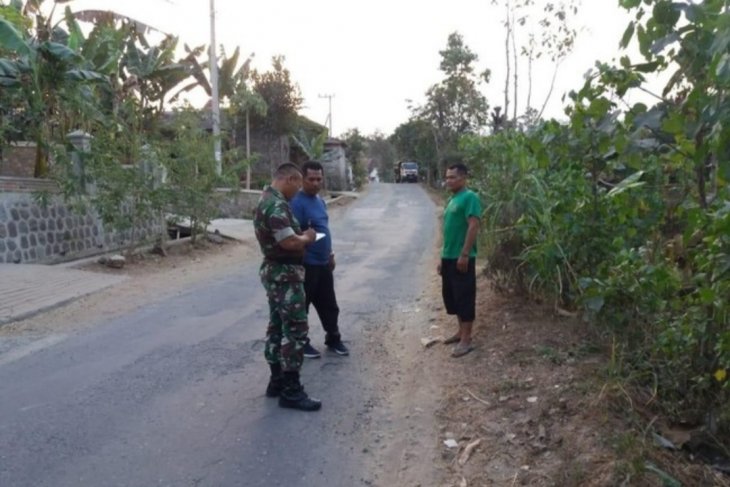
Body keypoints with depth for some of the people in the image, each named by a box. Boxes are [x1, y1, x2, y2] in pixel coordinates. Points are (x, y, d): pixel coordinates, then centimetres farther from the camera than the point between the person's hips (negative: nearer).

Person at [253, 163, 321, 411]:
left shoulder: (267, 199, 13)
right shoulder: (276, 204, -21)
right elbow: (289, 242, -28)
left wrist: (301, 236, 8)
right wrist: (307, 237, -9)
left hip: (276, 271, 11)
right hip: (285, 274, -11)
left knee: (277, 326, 16)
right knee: (295, 330, -6)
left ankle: (277, 380, 25)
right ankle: (291, 391, -1)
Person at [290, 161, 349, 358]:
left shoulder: (320, 201, 11)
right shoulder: (297, 202, -18)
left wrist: (330, 254, 21)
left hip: (323, 263, 9)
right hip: (306, 264, -9)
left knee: (329, 305, 17)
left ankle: (333, 339, 32)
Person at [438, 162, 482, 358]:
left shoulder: (470, 197, -12)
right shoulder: (451, 200, 16)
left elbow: (473, 226, -19)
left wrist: (464, 254, -23)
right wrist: (443, 257, 19)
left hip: (461, 258, -9)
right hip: (449, 257, 9)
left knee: (464, 297, -3)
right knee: (451, 295, 15)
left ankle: (466, 340, 4)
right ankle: (461, 331, 28)